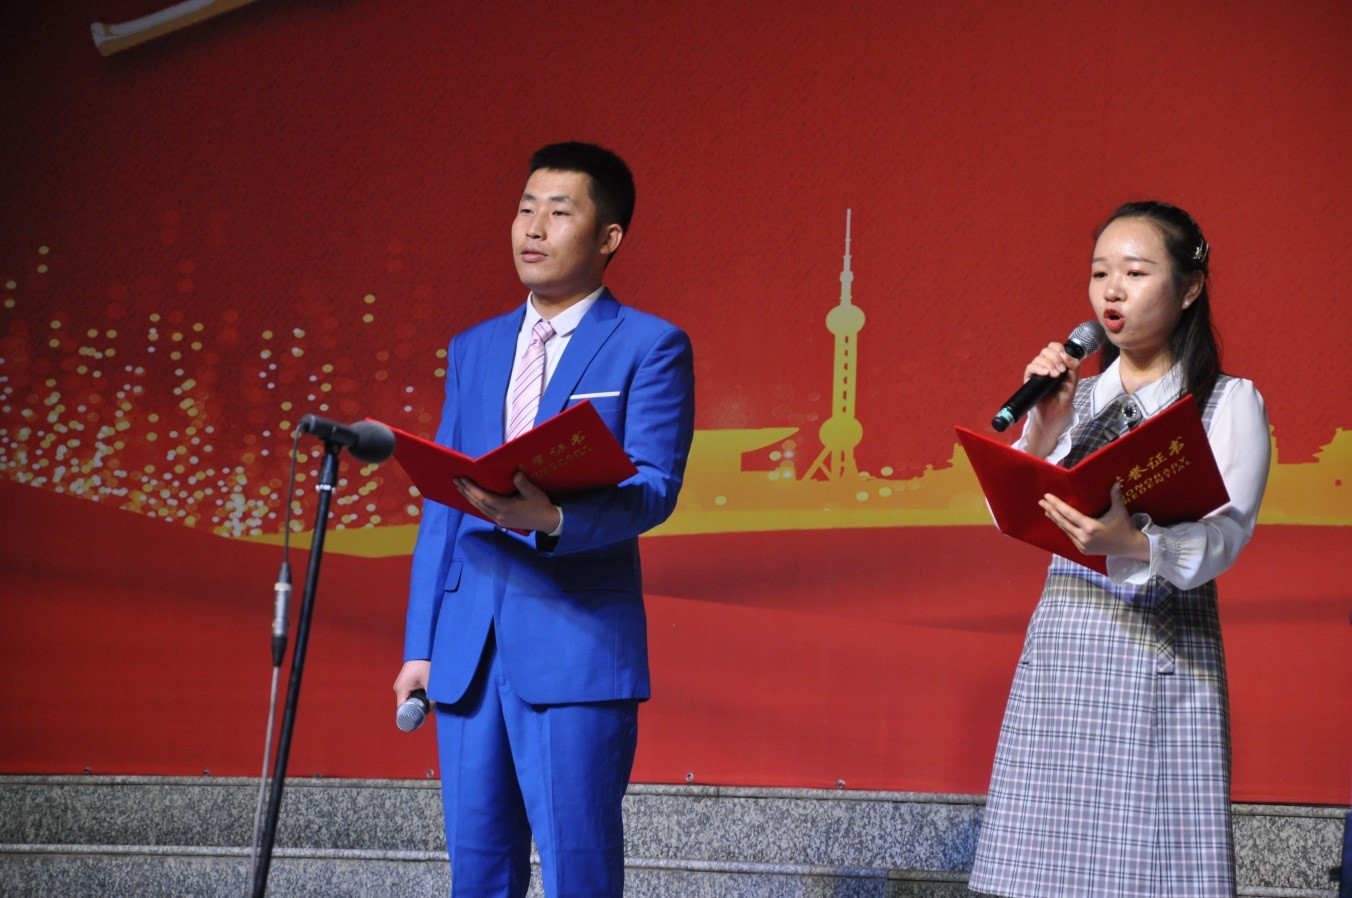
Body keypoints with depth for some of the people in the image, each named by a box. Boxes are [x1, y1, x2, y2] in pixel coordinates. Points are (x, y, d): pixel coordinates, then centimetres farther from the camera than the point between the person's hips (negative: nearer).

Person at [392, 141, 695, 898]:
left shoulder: (649, 346, 1)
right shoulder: (474, 350, 18)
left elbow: (654, 489, -11)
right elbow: (442, 506, 18)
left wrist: (552, 519, -29)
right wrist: (419, 645, 12)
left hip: (578, 645, -5)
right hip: (468, 645, 5)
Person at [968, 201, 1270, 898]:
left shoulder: (1229, 403, 2)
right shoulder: (1075, 400, 14)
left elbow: (1221, 540, -11)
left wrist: (1134, 544, -30)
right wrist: (1045, 431, -8)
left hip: (1166, 655, -3)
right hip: (1063, 649, 3)